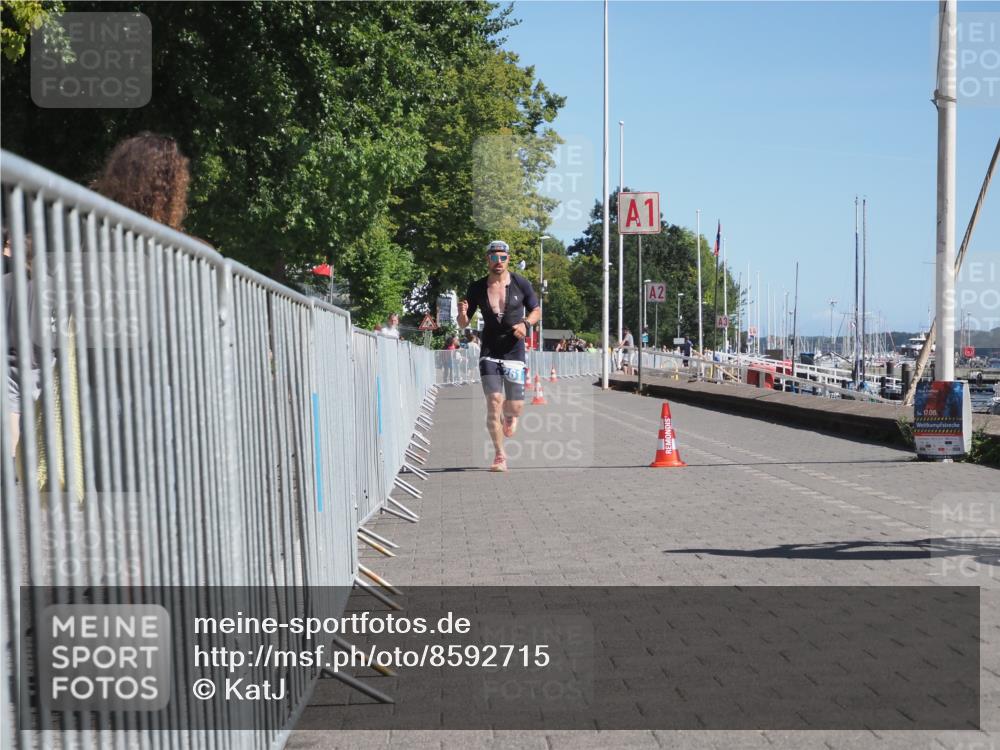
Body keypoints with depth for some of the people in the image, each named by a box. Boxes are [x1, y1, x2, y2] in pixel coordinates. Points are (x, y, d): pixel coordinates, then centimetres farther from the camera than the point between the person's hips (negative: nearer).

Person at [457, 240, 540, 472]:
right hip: (489, 353, 0)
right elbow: (463, 324, 6)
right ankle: (500, 457, -4)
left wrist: (525, 323, -11)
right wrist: (462, 314, -18)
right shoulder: (477, 288, 1)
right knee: (494, 402, -14)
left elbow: (536, 311, 10)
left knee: (514, 407, 1)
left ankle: (510, 416, 41)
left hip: (514, 352, 0)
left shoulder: (521, 284, 0)